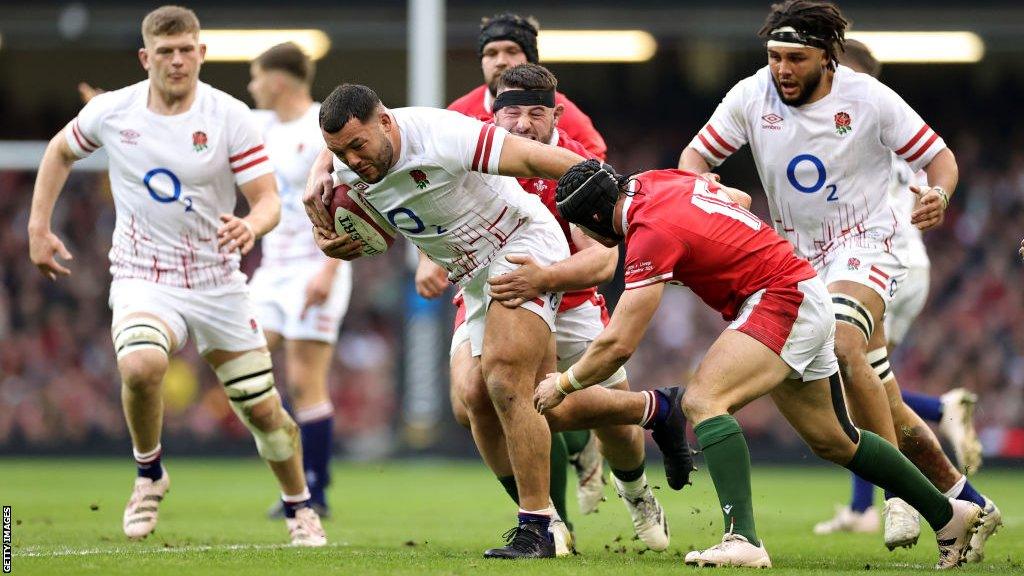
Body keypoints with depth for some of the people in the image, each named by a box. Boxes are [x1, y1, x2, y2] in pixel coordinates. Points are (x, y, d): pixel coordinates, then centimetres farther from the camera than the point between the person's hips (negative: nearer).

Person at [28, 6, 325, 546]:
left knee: (263, 410, 4)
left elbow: (268, 199, -10)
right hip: (143, 278, -1)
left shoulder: (230, 117, -9)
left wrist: (251, 225, -33)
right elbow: (60, 152, 15)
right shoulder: (111, 111, -5)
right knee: (140, 364, -33)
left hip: (217, 280, 1)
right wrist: (38, 227, 11)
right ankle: (148, 472, -6)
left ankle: (299, 507, 32)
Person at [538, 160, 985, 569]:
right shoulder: (659, 180, 4)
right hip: (806, 293, 10)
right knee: (832, 441, 20)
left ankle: (743, 539, -36)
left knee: (703, 400, -25)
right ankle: (949, 515, 34)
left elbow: (618, 345, -19)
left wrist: (564, 384, -5)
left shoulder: (651, 232, -21)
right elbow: (740, 200, 25)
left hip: (784, 300, -10)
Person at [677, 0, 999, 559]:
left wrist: (938, 195, -27)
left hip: (864, 244, -4)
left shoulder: (868, 98, -13)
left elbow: (940, 157, -5)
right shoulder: (751, 96, -6)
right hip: (800, 256, 5)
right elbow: (695, 155, 4)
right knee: (886, 406, 6)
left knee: (841, 345, -34)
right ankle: (967, 503, 21)